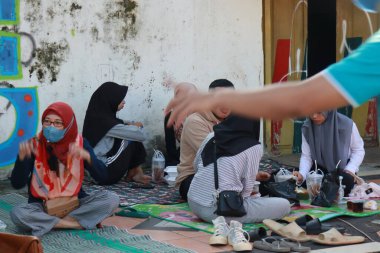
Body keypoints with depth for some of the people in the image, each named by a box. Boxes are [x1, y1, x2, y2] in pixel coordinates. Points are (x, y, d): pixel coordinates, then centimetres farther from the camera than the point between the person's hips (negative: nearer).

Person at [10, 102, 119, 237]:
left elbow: (102, 175, -14)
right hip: (42, 206, -1)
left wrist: (87, 156, -33)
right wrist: (22, 158, -33)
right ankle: (77, 223, -22)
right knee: (17, 213, -32)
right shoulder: (35, 145, -10)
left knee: (111, 199, -22)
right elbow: (17, 184, -15)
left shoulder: (79, 143, -6)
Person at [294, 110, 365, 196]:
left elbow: (358, 150, -4)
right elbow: (306, 156, -7)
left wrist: (351, 169, -19)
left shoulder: (347, 124, -18)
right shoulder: (307, 127, -12)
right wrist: (302, 174, -26)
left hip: (343, 170, -1)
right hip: (320, 169, 1)